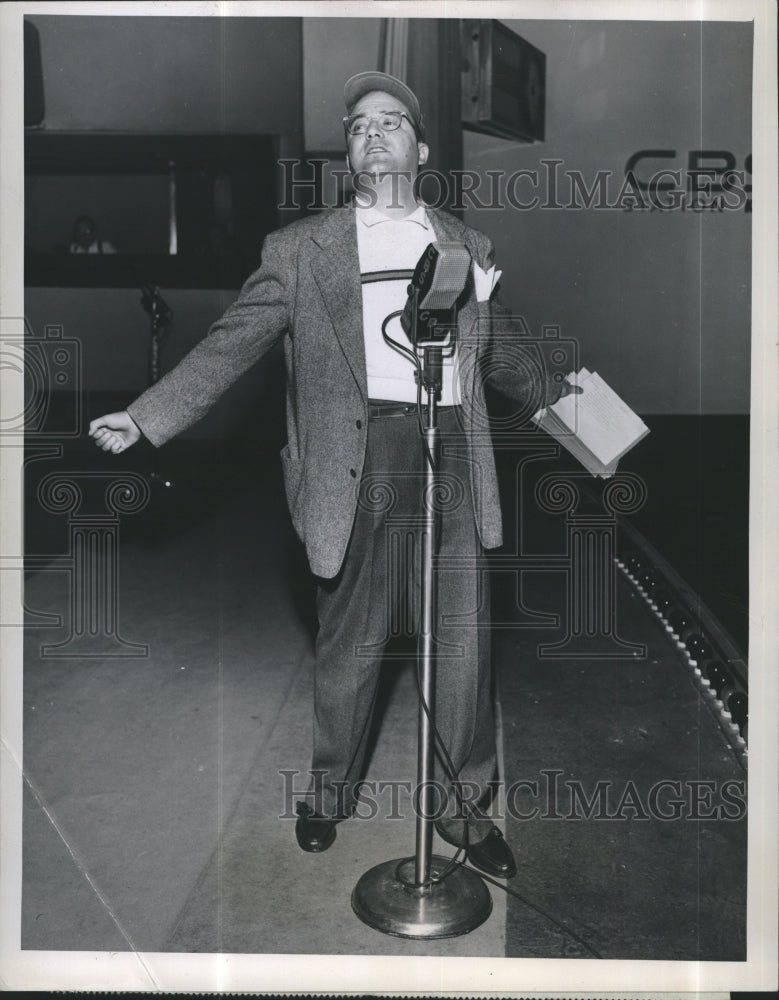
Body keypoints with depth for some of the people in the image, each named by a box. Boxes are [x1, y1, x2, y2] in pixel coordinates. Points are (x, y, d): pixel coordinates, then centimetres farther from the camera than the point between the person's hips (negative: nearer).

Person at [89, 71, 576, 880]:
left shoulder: (468, 246, 16)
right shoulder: (299, 249, 6)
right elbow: (228, 347, 2)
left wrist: (564, 397, 33)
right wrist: (144, 417, -7)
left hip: (451, 458, 3)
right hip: (355, 464, -2)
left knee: (464, 647, 7)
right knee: (350, 648, 9)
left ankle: (465, 808, 28)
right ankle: (329, 793, 34)